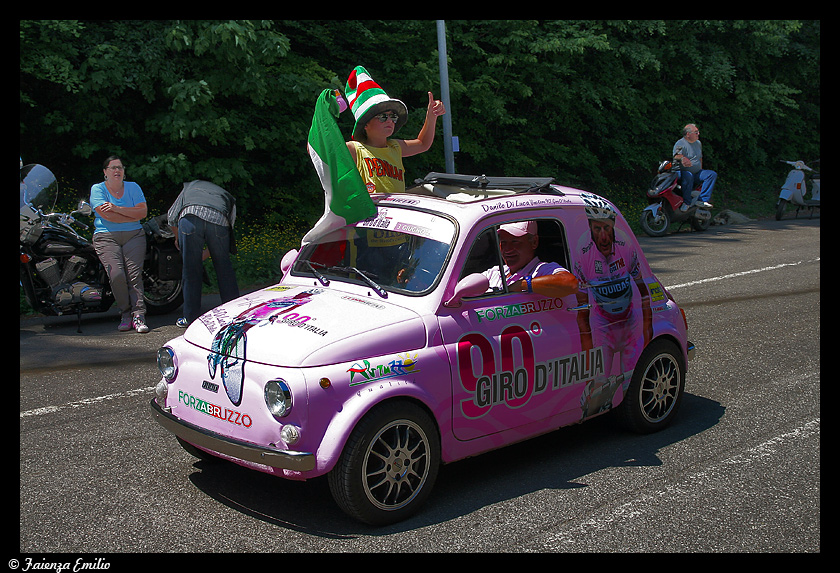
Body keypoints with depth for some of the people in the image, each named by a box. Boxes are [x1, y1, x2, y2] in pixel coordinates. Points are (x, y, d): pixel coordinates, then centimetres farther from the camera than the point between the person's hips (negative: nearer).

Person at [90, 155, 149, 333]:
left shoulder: (133, 187, 13)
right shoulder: (97, 189, 5)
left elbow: (142, 212, -1)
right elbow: (107, 216, -8)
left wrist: (117, 209, -11)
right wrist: (133, 216, -4)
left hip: (134, 235, 1)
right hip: (106, 237, -1)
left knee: (134, 273, -16)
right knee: (116, 275, -20)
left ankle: (138, 315, -20)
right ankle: (125, 313, -8)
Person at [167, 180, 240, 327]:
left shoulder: (190, 187, 40)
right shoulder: (228, 198, 39)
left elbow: (171, 216, 35)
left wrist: (178, 238, 52)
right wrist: (204, 255, 40)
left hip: (190, 217, -1)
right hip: (218, 221, 1)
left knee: (191, 271, 7)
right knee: (224, 269, 14)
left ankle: (191, 318, 13)